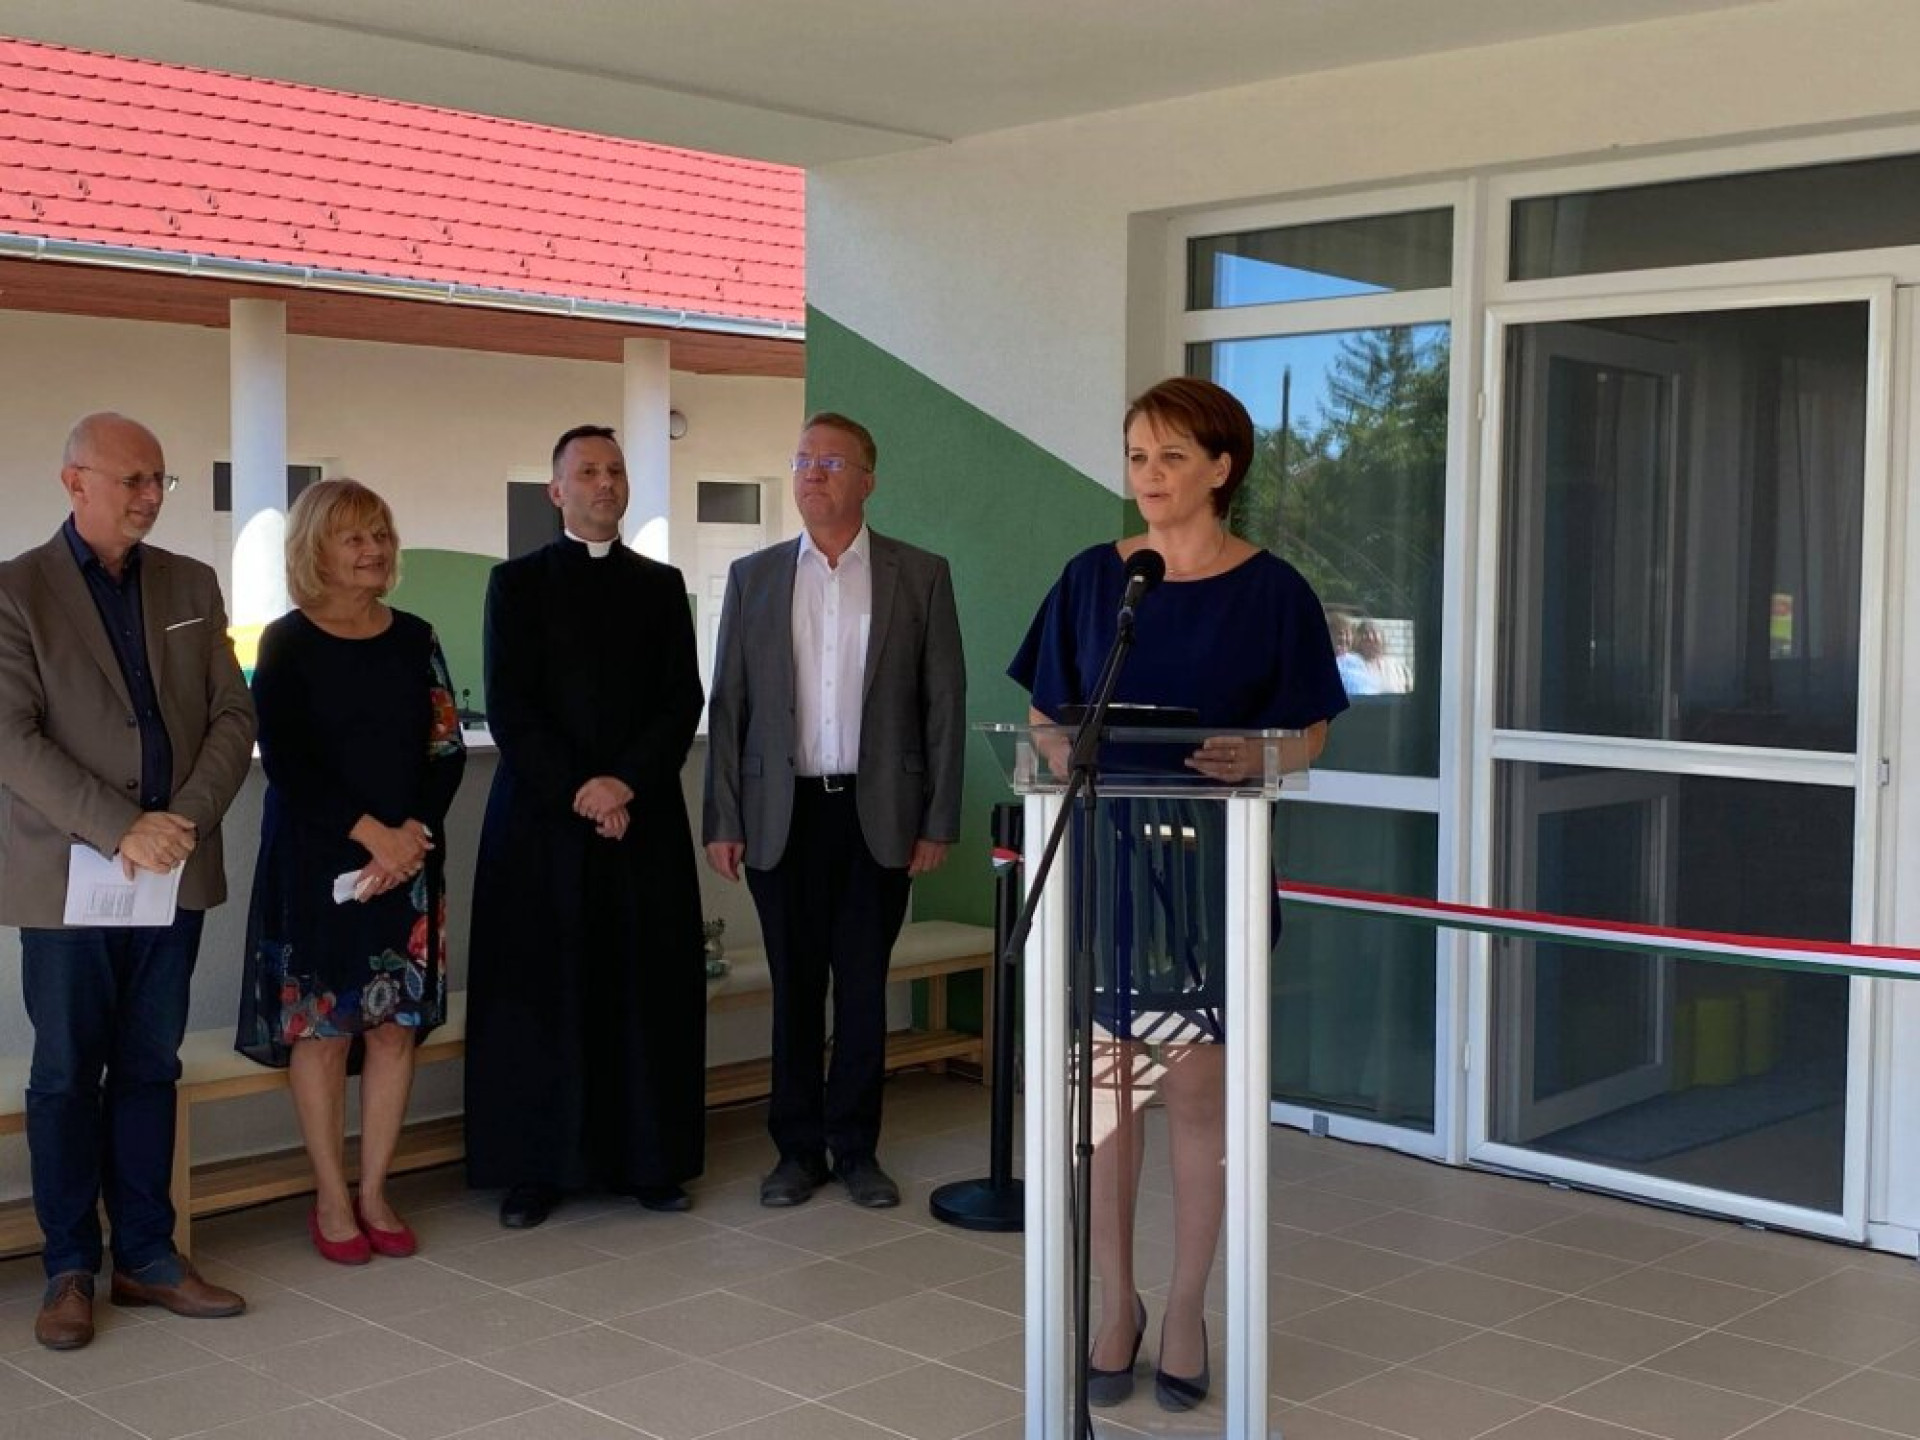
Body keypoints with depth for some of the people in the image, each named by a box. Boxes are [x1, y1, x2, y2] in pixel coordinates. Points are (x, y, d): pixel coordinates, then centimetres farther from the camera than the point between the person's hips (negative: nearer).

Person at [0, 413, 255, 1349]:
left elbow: (232, 716, 6)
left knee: (150, 1068, 11)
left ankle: (147, 1256, 20)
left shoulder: (191, 586, 10)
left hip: (174, 870, 4)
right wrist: (119, 830, -18)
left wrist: (188, 818, -10)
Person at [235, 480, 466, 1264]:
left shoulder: (414, 639, 9)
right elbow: (286, 761, -9)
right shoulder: (288, 643, -2)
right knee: (321, 1024, 1)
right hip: (317, 860, -3)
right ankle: (331, 1199, 11)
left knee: (395, 1022, 4)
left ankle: (374, 1191, 14)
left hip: (407, 857, 3)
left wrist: (412, 834, -10)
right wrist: (369, 833, -16)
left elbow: (448, 749, 5)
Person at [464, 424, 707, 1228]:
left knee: (650, 992, 2)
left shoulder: (661, 585, 12)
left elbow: (683, 701, 4)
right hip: (541, 820, -2)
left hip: (646, 817, 2)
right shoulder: (518, 583, 6)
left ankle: (651, 1161, 11)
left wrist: (626, 782, -10)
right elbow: (508, 707, -2)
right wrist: (576, 793, -12)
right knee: (540, 992, 0)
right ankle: (535, 1169, 8)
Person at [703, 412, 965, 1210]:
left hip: (879, 814, -1)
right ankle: (797, 1148, 17)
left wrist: (939, 821, -3)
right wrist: (722, 821, 0)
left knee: (864, 986, 5)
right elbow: (727, 705, 6)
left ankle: (856, 1149, 16)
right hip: (783, 812, 1)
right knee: (794, 987, 6)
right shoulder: (753, 576, 7)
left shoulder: (921, 576, 3)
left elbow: (944, 704, 2)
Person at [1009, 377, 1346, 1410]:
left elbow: (1308, 732, 1)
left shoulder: (1271, 591, -1)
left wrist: (1251, 756, -20)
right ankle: (1115, 1305, 22)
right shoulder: (1091, 578, 5)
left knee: (1196, 1090, 4)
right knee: (1103, 1086, 7)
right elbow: (1046, 718, 9)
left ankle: (1186, 1311, 19)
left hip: (1210, 864, -2)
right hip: (1100, 856, 2)